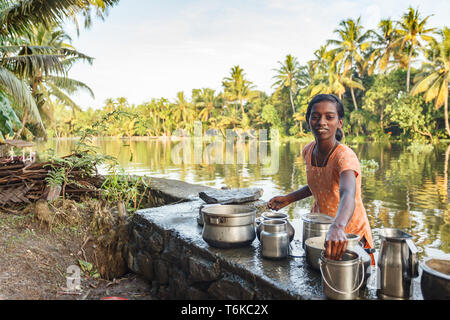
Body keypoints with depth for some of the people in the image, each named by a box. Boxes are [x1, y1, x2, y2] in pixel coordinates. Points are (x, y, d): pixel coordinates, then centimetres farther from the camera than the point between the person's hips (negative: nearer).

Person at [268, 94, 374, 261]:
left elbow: (348, 194, -46)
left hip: (350, 234, -5)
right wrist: (288, 199, 2)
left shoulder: (345, 156, -27)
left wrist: (337, 227, -65)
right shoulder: (308, 151, -6)